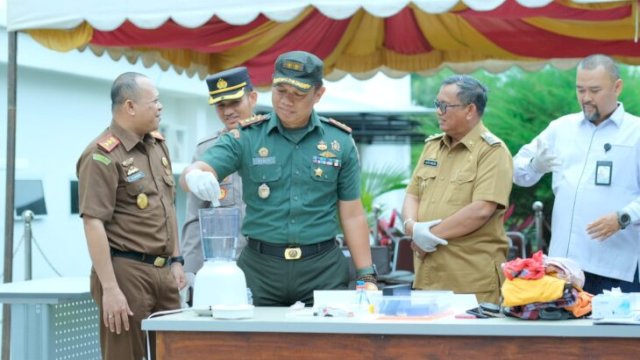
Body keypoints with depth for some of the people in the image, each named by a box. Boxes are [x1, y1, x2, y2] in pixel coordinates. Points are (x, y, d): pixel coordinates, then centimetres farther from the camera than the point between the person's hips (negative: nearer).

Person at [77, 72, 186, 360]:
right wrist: (110, 289, -21)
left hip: (162, 269, 8)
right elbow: (93, 224, -17)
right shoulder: (102, 156, -13)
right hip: (126, 271, -8)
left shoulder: (158, 145, 13)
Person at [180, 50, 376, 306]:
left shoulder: (340, 142, 4)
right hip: (260, 268, 0)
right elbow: (196, 172, -11)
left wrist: (366, 276, 3)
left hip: (322, 269, 0)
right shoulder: (246, 137, 1)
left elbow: (352, 215, 7)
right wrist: (195, 177, -35)